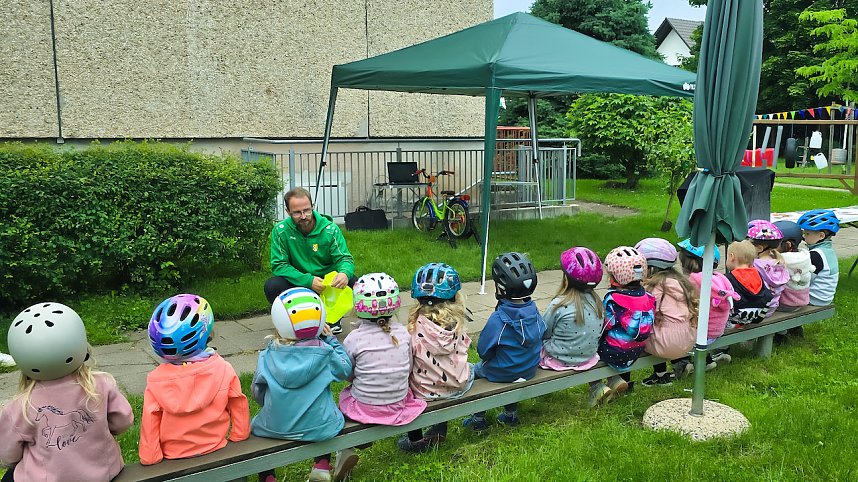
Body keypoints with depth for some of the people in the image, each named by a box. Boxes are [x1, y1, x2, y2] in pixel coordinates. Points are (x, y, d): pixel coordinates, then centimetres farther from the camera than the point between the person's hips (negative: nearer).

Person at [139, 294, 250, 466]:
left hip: (173, 457, 0)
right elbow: (239, 407, -6)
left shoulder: (155, 380, -17)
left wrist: (149, 458, 1)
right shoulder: (223, 369, -17)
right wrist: (238, 437, 9)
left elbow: (149, 424, -12)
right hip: (215, 451, 0)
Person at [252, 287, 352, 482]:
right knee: (335, 415, 32)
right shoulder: (325, 352, -13)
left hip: (273, 428, 1)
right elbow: (345, 370, 4)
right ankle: (321, 465, 17)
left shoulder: (269, 354, -7)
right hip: (319, 428, -1)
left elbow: (257, 391, 1)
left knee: (256, 424, 32)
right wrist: (332, 341, 7)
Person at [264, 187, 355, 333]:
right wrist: (308, 280, -29)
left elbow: (344, 258, -11)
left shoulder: (330, 229, -11)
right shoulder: (280, 231, -11)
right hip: (299, 282, 0)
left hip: (328, 280, 0)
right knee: (272, 286, -28)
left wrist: (344, 273, -37)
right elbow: (279, 265, -14)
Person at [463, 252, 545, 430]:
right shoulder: (534, 311, -14)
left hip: (502, 374, -5)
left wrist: (487, 359, 4)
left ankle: (479, 419, 30)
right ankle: (511, 414, 43)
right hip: (530, 370, 6)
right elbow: (542, 334, 2)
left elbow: (483, 351, -20)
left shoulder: (497, 320, -30)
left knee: (475, 370, 22)